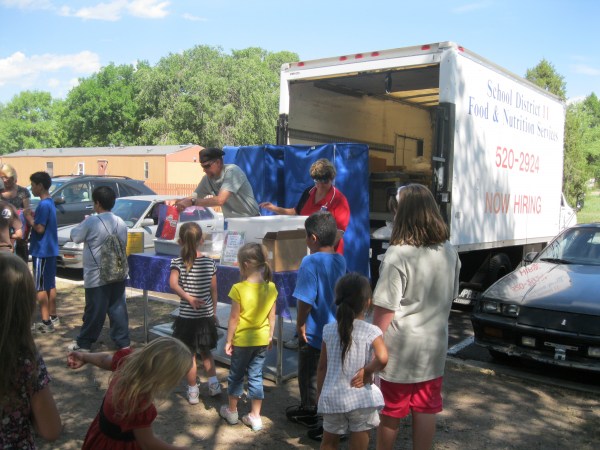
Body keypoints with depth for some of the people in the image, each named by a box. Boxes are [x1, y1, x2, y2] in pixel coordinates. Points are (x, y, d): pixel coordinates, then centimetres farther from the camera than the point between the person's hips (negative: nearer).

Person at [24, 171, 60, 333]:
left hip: (42, 251, -10)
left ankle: (46, 322, -1)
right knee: (50, 285, 15)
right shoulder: (50, 202, 12)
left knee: (40, 287, -4)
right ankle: (53, 317, 22)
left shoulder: (43, 205, -19)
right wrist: (34, 216, 7)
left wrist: (28, 217, -9)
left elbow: (39, 228, -22)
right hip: (50, 250, 10)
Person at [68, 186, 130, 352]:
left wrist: (83, 224, 15)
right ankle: (123, 342, 13)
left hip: (96, 276, -5)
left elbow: (75, 237, 0)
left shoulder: (91, 222, -14)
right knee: (118, 308, 9)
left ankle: (83, 343, 19)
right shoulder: (121, 223, 2)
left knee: (95, 310, 4)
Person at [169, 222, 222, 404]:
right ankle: (213, 384, 22)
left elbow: (173, 284, -30)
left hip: (187, 318, -3)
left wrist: (189, 298, -28)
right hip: (207, 316, 3)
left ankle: (193, 392, 18)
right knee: (205, 352, 23)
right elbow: (213, 291, 4)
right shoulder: (209, 263, -3)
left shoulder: (178, 263, -10)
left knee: (189, 355, 9)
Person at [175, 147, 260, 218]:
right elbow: (195, 197, 3)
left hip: (250, 220, -6)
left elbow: (220, 200, -30)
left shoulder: (232, 171, -19)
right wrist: (181, 201, -17)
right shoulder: (208, 178, -1)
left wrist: (192, 202, -32)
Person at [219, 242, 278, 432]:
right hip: (262, 340, 3)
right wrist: (270, 336, 14)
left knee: (236, 375, 15)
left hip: (242, 340, -3)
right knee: (256, 376, 14)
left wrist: (228, 340, -3)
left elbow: (234, 318, -14)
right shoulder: (271, 288, -7)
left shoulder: (239, 289, -20)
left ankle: (232, 411, 32)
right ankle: (255, 417, 20)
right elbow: (272, 317, 0)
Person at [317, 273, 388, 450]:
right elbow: (382, 359, -31)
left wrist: (320, 394, 15)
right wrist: (367, 371, -12)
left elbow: (322, 367, 3)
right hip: (362, 400, -3)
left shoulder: (329, 330, -4)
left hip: (332, 398, 3)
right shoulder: (372, 332, -13)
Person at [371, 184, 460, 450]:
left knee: (391, 412, 14)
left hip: (400, 348, -5)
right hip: (434, 346, 5)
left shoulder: (398, 255, -21)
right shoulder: (449, 252, 0)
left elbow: (384, 309, -18)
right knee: (426, 410, 15)